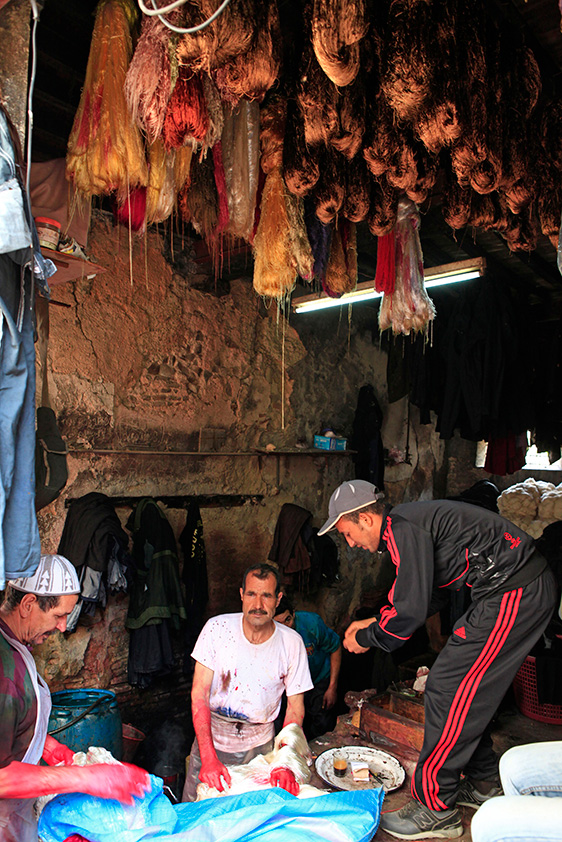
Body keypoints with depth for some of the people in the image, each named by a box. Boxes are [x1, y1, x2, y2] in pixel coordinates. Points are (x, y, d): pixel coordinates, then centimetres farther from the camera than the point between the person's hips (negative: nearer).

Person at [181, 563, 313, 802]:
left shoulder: (292, 643, -13)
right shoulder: (217, 628, -16)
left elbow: (295, 708, -5)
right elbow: (199, 694, -14)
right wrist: (208, 758, -23)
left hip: (259, 746, 1)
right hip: (211, 739, 0)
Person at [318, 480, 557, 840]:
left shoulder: (403, 528, -17)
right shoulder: (408, 522, 14)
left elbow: (412, 611, -19)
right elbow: (422, 597, 23)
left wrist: (366, 639, -3)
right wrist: (374, 621, 19)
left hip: (513, 594, -10)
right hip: (527, 586, 10)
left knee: (447, 689, -5)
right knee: (469, 689, 18)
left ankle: (436, 808, 6)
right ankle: (482, 784, 33)